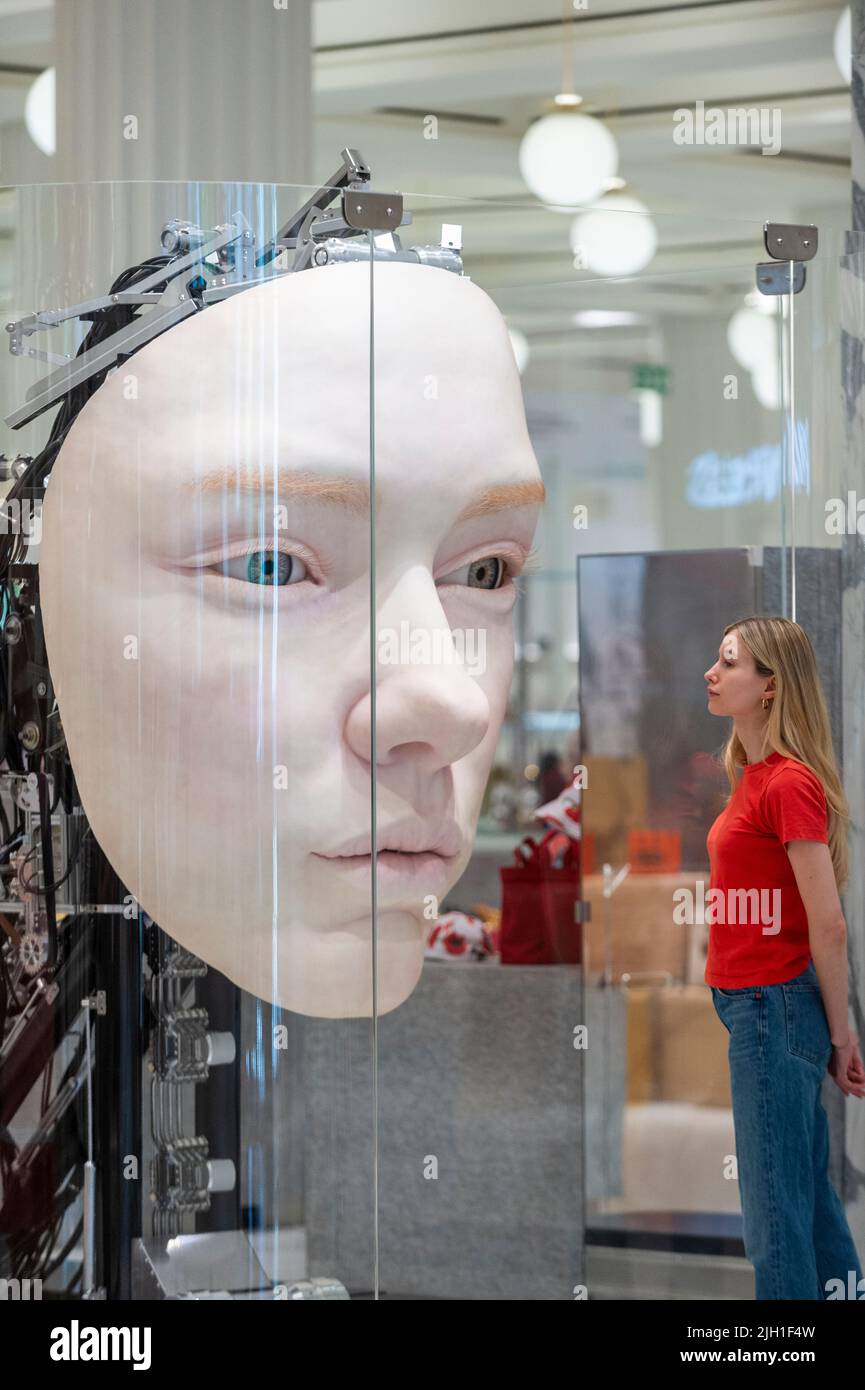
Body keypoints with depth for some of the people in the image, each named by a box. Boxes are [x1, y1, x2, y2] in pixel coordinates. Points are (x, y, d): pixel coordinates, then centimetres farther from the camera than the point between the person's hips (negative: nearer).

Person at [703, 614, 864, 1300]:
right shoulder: (755, 776, 11)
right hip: (747, 1004, 9)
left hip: (774, 1008, -9)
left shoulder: (790, 783, -17)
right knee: (809, 1190, 16)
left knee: (776, 1213, -2)